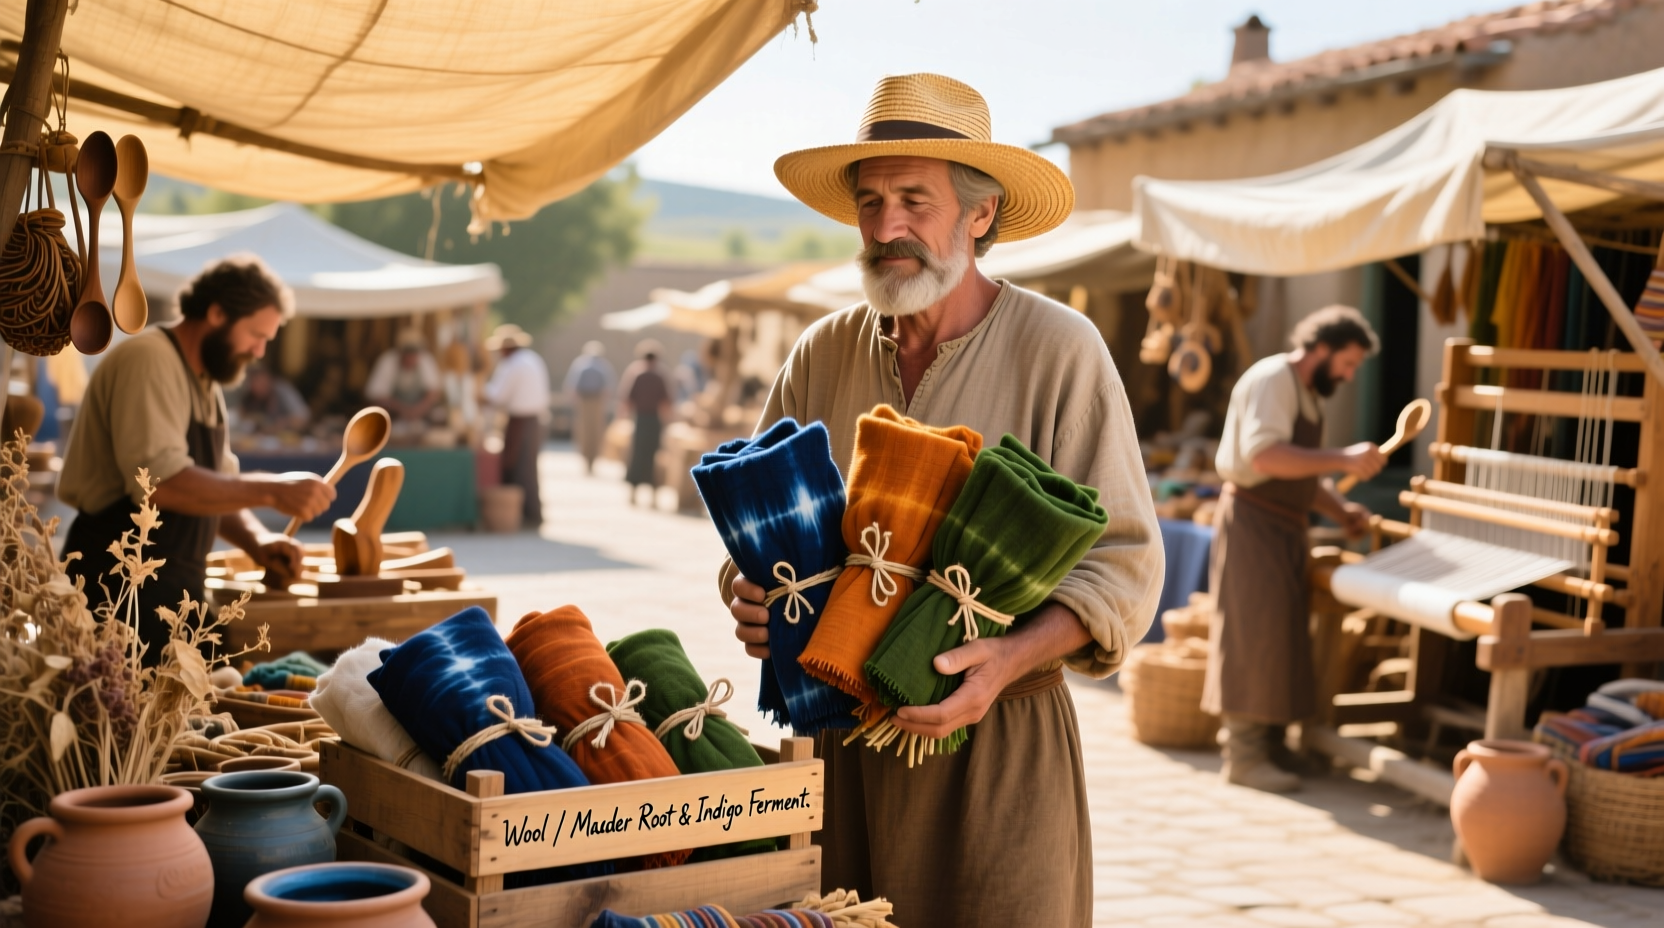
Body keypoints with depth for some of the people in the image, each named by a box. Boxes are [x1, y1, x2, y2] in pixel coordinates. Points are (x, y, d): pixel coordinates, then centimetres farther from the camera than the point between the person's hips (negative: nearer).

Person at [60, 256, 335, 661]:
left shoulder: (206, 385, 16)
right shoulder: (149, 361, -15)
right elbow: (160, 482, -27)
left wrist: (256, 539, -2)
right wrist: (271, 490, -25)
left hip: (172, 588, 9)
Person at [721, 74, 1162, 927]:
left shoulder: (1059, 349, -7)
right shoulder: (821, 355, 5)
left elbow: (1124, 561, -9)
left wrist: (1010, 660, -25)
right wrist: (751, 600, -9)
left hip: (1000, 740, -4)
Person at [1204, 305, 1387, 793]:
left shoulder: (1308, 395, 17)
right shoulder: (1272, 379, -14)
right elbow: (1264, 456, -29)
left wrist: (1341, 511, 4)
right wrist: (1343, 459, -31)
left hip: (1286, 524, 10)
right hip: (1252, 518, -10)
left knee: (1285, 631, 10)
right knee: (1254, 630, -8)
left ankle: (1270, 743, 17)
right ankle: (1244, 754, -4)